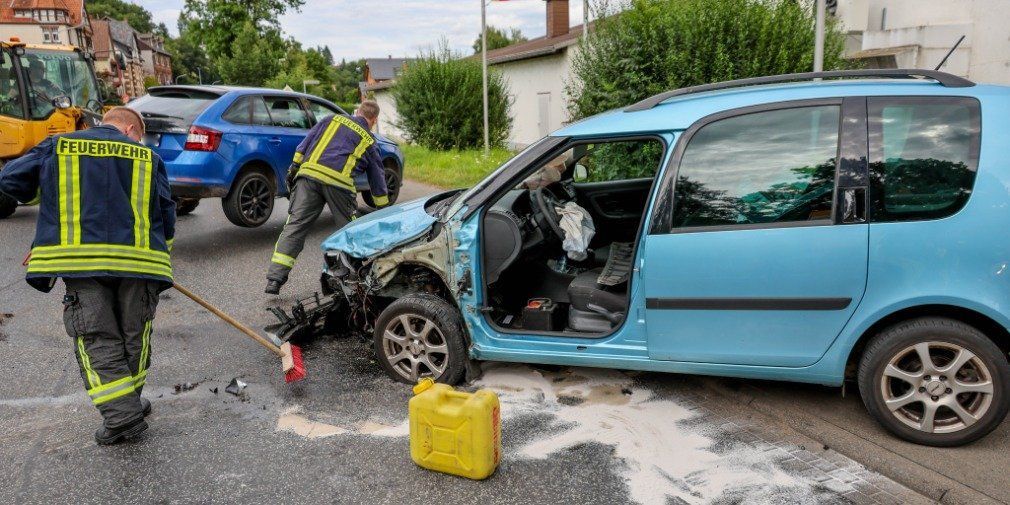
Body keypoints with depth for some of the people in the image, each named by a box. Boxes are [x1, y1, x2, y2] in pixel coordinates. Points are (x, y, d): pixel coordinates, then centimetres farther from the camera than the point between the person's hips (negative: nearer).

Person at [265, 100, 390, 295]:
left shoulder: (332, 119, 25)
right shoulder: (369, 140, 21)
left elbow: (304, 144, 16)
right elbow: (377, 176, 26)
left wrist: (294, 167, 18)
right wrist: (384, 211, 31)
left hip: (309, 174, 2)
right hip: (338, 182, -2)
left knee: (295, 225, 0)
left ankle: (274, 279, -4)